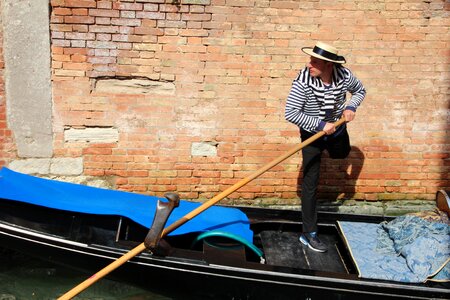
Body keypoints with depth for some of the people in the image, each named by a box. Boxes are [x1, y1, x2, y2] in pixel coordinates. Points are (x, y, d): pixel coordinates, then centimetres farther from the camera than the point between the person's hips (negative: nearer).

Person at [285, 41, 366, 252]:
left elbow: (360, 91, 4)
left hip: (337, 130, 4)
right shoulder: (303, 81, -30)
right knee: (310, 183, -4)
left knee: (341, 154, 31)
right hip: (312, 135, -3)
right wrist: (320, 125, -33)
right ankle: (308, 233, 3)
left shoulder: (344, 76, -18)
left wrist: (351, 107, -16)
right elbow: (290, 113, -31)